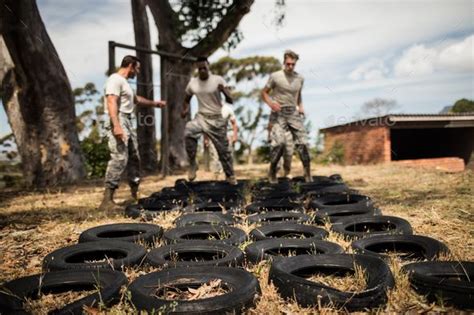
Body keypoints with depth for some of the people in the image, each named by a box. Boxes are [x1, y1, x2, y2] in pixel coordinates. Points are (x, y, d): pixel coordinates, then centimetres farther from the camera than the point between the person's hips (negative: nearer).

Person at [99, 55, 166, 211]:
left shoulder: (124, 82, 23)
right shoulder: (115, 79, -8)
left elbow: (136, 99, 40)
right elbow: (111, 103, -20)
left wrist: (154, 103, 48)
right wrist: (116, 126, -31)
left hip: (128, 122, 10)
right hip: (119, 121, -10)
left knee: (134, 158, 12)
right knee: (119, 159, -18)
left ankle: (135, 195, 21)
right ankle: (107, 200, -19)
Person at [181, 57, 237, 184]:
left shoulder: (218, 80, -9)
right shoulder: (192, 83, 0)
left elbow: (230, 101, -14)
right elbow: (187, 99, 17)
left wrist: (224, 91, -34)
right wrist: (185, 110, -5)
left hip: (217, 119, -1)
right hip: (201, 117, 1)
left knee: (223, 149, 5)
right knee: (188, 132, -31)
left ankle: (230, 175, 26)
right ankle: (192, 164, -15)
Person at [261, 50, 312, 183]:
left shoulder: (300, 78, 8)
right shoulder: (275, 76, -5)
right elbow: (264, 92, 3)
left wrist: (301, 106, 7)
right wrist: (271, 103, -15)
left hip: (294, 113, 4)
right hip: (279, 113, -4)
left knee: (302, 142, -2)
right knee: (278, 142, -18)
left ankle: (308, 173, 9)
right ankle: (272, 172, 1)